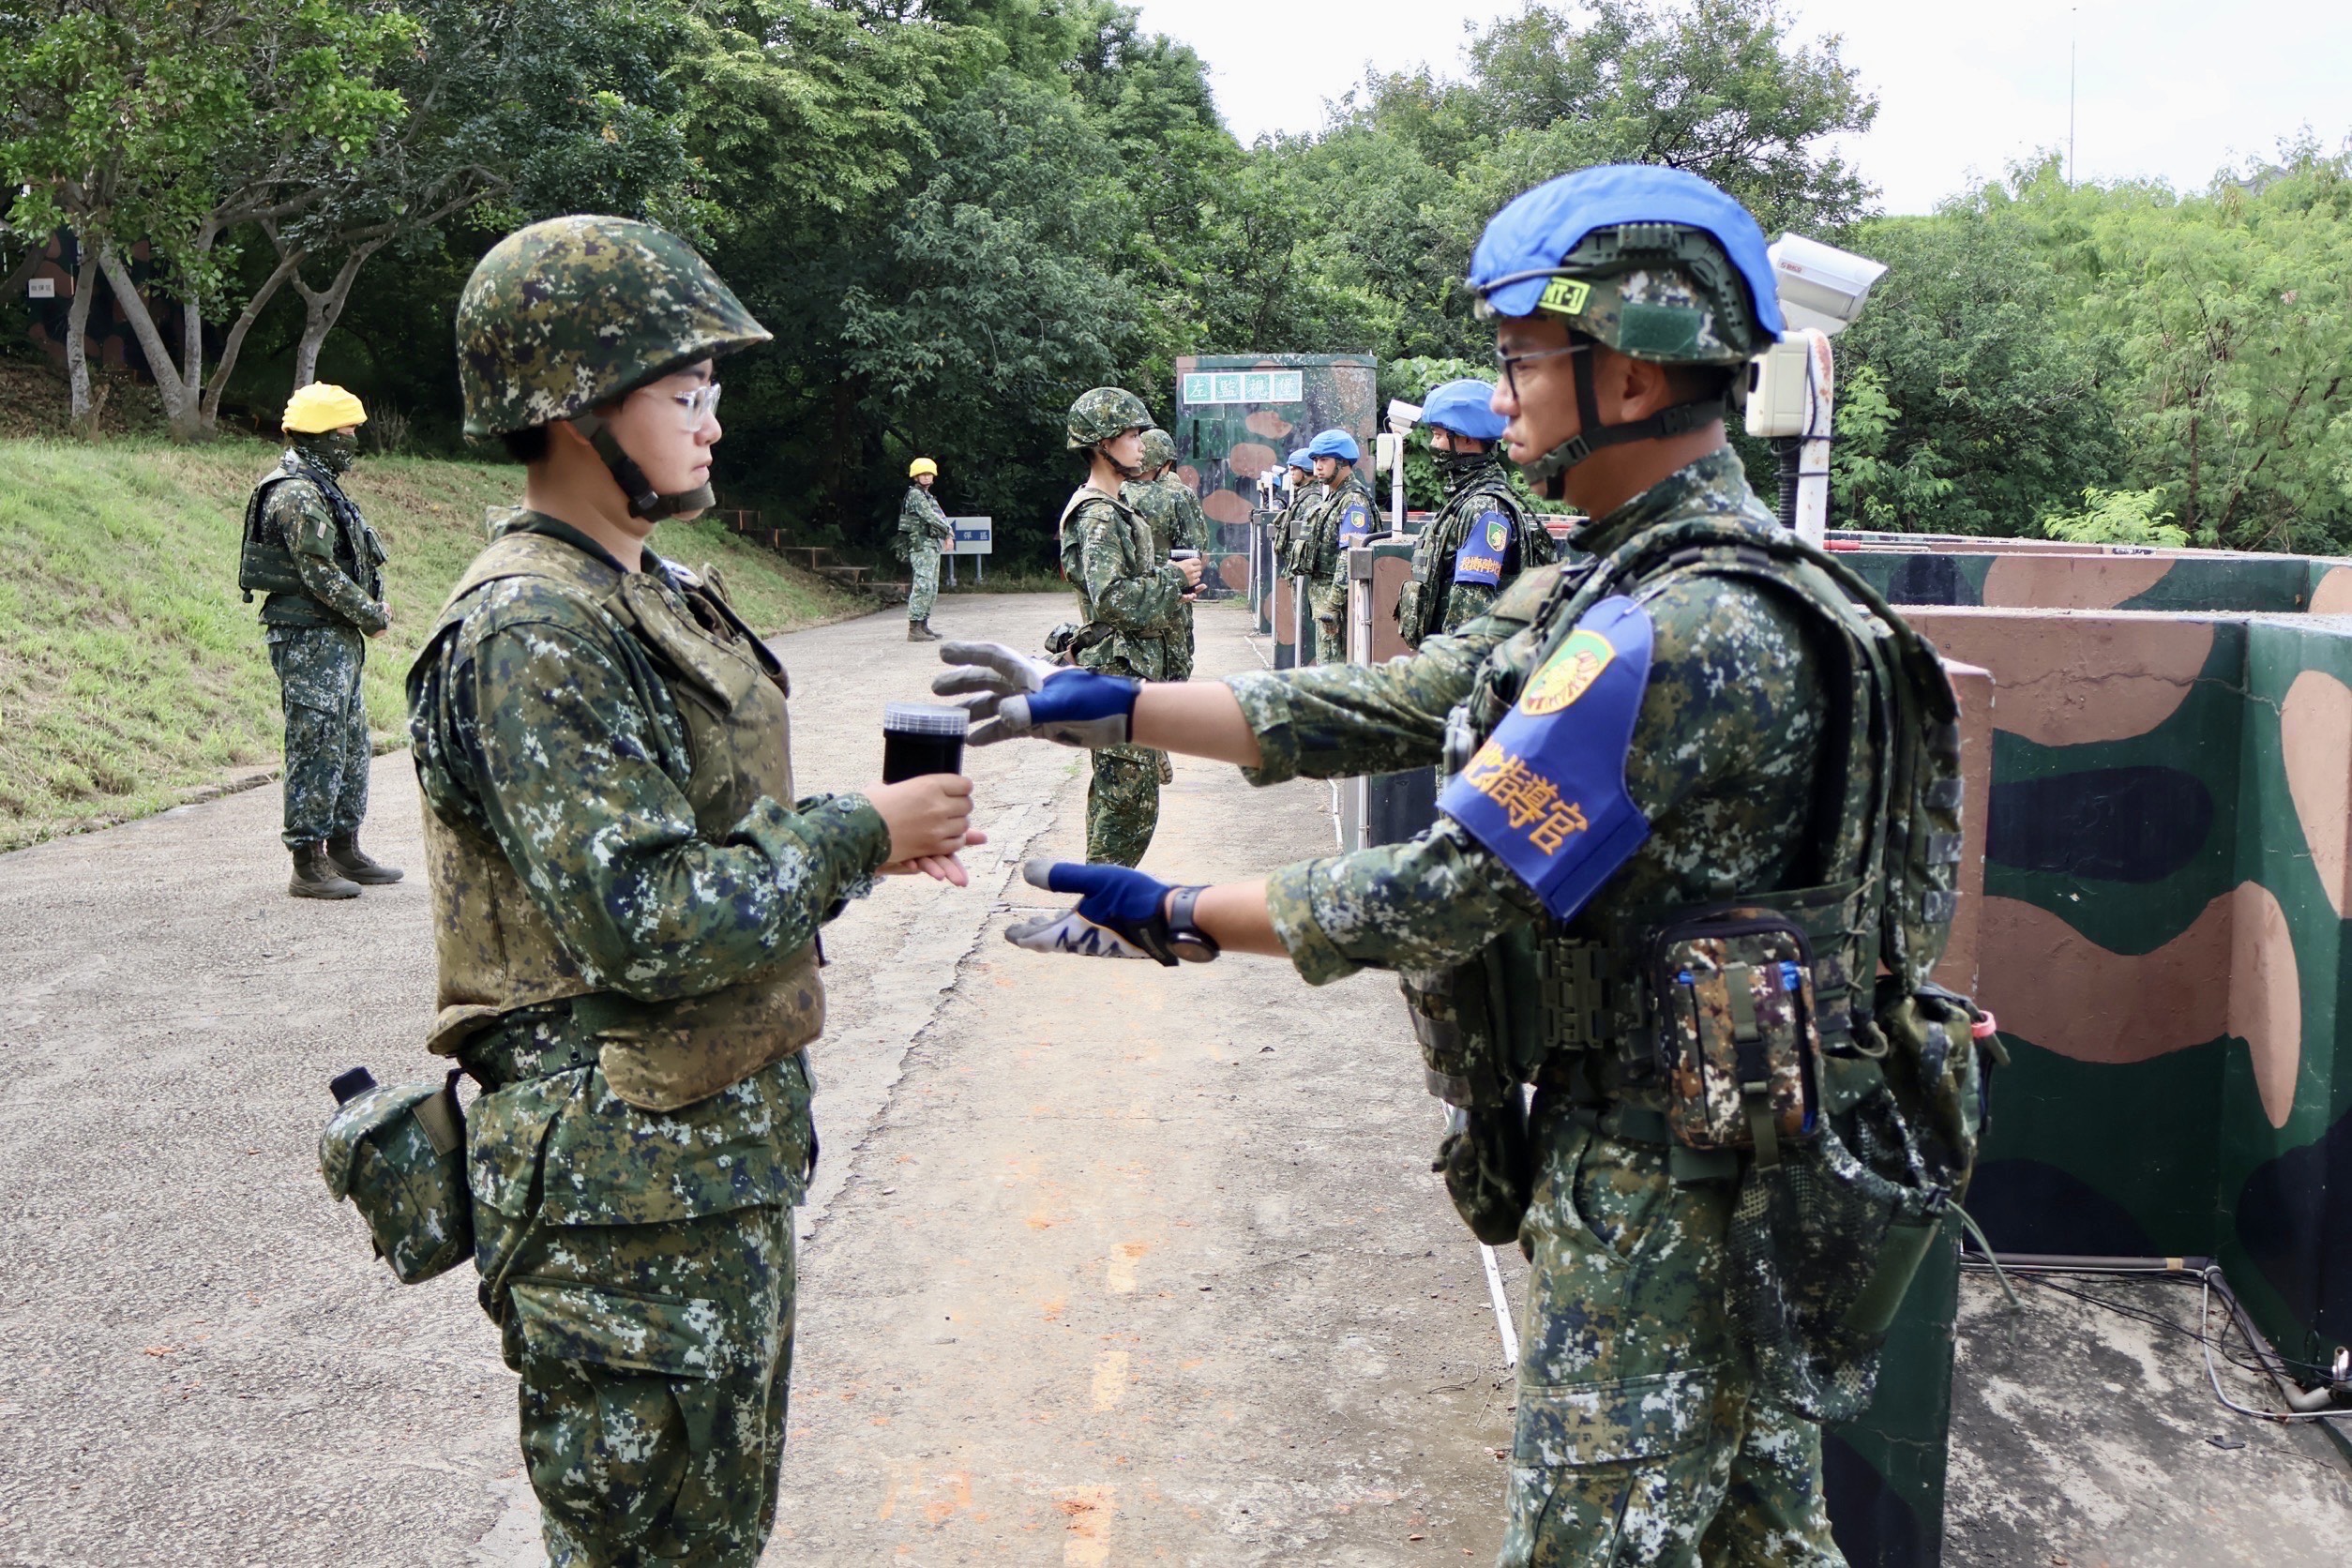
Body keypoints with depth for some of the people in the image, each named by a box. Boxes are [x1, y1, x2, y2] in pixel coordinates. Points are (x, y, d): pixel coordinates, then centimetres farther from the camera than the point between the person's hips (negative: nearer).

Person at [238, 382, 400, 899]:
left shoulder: (319, 487, 18)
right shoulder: (297, 494, -15)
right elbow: (320, 574, -20)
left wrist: (370, 608, 6)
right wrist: (373, 615, -10)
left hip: (337, 641, 11)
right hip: (311, 641, -10)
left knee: (352, 745, 15)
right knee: (317, 749, -6)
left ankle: (344, 851, 24)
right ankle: (308, 866, 0)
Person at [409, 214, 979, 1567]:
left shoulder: (651, 594, 10)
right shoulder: (532, 633, -20)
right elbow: (643, 921, -27)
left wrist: (851, 837, 4)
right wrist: (856, 834, -18)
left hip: (727, 1142, 9)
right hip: (631, 1186, -9)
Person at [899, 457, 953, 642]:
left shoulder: (928, 496, 21)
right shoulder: (915, 495, -8)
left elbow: (941, 517, 21)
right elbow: (929, 517, -18)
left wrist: (946, 531, 1)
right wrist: (948, 530, -5)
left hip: (933, 546, 10)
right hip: (921, 545, -10)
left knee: (932, 588, 11)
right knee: (923, 585, -16)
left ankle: (923, 625, 16)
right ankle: (914, 629, -19)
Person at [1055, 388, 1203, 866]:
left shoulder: (1110, 510, 17)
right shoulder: (1099, 516, -16)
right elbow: (1112, 598, -27)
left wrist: (1170, 584, 10)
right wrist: (1173, 578, -15)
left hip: (1128, 670, 11)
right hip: (1120, 671, -11)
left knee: (1113, 796, 17)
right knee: (1131, 800, -7)